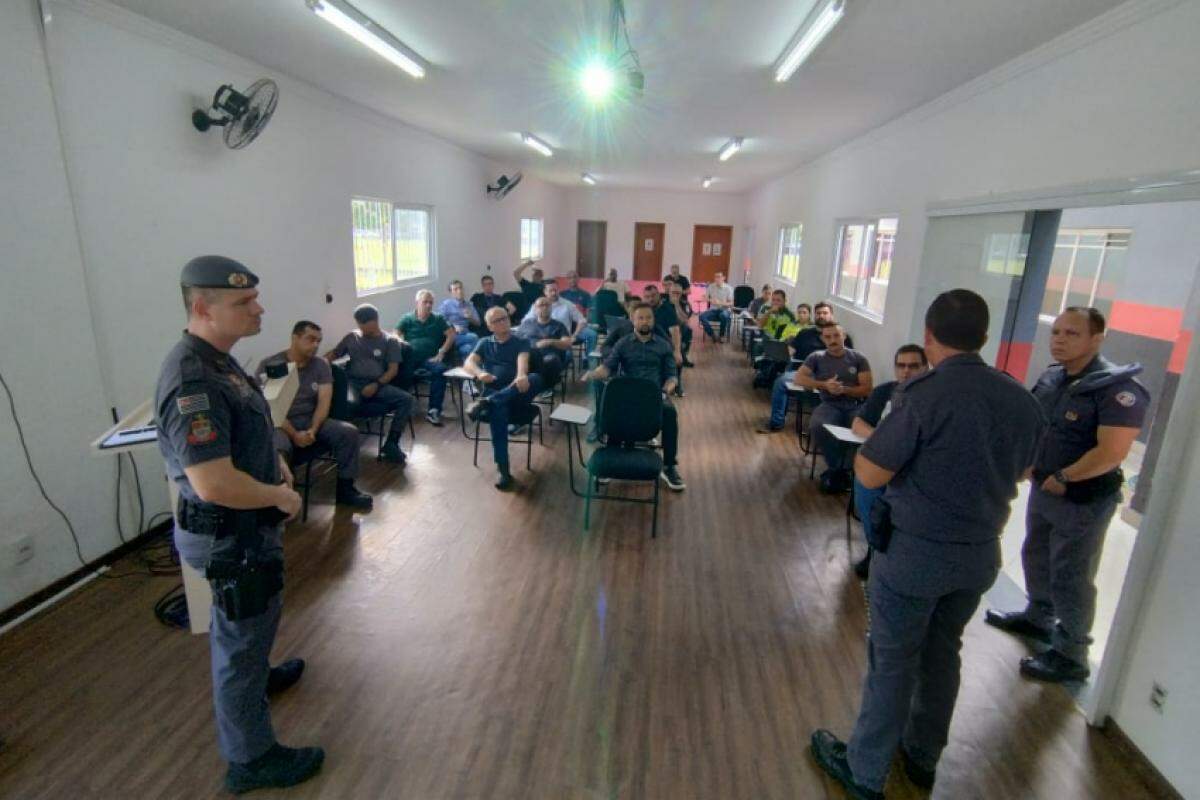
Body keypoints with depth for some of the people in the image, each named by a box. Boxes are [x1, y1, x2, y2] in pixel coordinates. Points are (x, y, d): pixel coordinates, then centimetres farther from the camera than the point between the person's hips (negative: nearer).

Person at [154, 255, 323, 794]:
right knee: (241, 635, 8)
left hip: (246, 524, 10)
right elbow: (215, 484, -34)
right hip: (231, 533, -10)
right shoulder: (193, 380, -30)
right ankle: (251, 759, 29)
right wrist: (280, 497, -18)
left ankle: (257, 676, 58)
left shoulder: (215, 361, 2)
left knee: (254, 618, 31)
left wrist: (274, 460, 5)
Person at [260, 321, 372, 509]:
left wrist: (313, 430, -22)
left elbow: (324, 402, -5)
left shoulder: (321, 365, 4)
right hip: (280, 423, -4)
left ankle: (345, 488, -4)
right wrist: (294, 434, -23)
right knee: (277, 449, -37)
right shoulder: (270, 364, -7)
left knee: (349, 432, -17)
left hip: (311, 420, 4)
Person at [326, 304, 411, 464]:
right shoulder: (351, 337, 19)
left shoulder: (390, 341, 11)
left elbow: (393, 370, 2)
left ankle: (391, 445, -20)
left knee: (406, 399, -27)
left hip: (377, 385, -1)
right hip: (352, 384, 1)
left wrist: (376, 385, -14)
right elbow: (333, 354, 22)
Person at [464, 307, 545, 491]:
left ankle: (485, 402, -44)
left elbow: (523, 361, -9)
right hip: (493, 392, 0)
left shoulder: (521, 342, 14)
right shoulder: (484, 343, 20)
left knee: (535, 379, -34)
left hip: (517, 396, 0)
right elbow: (468, 363, 3)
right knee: (497, 408, -38)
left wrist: (522, 376, -35)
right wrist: (480, 373, -23)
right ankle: (504, 472, -40)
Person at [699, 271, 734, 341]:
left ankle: (721, 335, -15)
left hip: (724, 310, -3)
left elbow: (731, 303, -7)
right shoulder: (710, 286, 6)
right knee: (702, 316, -28)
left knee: (724, 315, -40)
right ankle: (712, 335, -12)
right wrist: (710, 300, -16)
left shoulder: (729, 288, -4)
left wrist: (720, 303, -24)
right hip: (713, 310, 3)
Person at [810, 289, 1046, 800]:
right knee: (942, 652, 22)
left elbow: (870, 474, -18)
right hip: (982, 553, 6)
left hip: (914, 551, -6)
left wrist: (888, 425, -2)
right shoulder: (1022, 400, -1)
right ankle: (923, 757, 42)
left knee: (892, 662, 9)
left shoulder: (923, 395, -22)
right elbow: (1020, 471, 14)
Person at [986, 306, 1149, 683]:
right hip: (1043, 489, 8)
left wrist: (1063, 477, -15)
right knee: (1036, 557, 23)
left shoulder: (1118, 388, -20)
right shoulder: (1050, 378, 4)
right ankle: (1038, 617, 44)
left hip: (1083, 500, -8)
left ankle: (1071, 656, 18)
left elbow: (1111, 452, -25)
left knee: (1071, 577, 2)